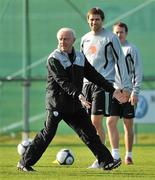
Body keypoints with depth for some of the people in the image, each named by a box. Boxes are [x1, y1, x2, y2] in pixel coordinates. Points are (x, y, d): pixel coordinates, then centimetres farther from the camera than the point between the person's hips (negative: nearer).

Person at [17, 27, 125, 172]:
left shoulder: (80, 57, 11)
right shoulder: (54, 59, -10)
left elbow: (94, 76, 15)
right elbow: (63, 82, -22)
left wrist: (113, 91, 11)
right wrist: (78, 95, -35)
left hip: (74, 105, 6)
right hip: (56, 104, -5)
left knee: (89, 133, 1)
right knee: (47, 134, -5)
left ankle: (106, 162, 3)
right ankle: (25, 162, 5)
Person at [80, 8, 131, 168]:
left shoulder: (110, 38, -3)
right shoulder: (85, 39, 15)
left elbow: (120, 61, -4)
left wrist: (125, 86, -8)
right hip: (87, 84, 6)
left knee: (96, 121, -14)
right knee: (88, 123, 3)